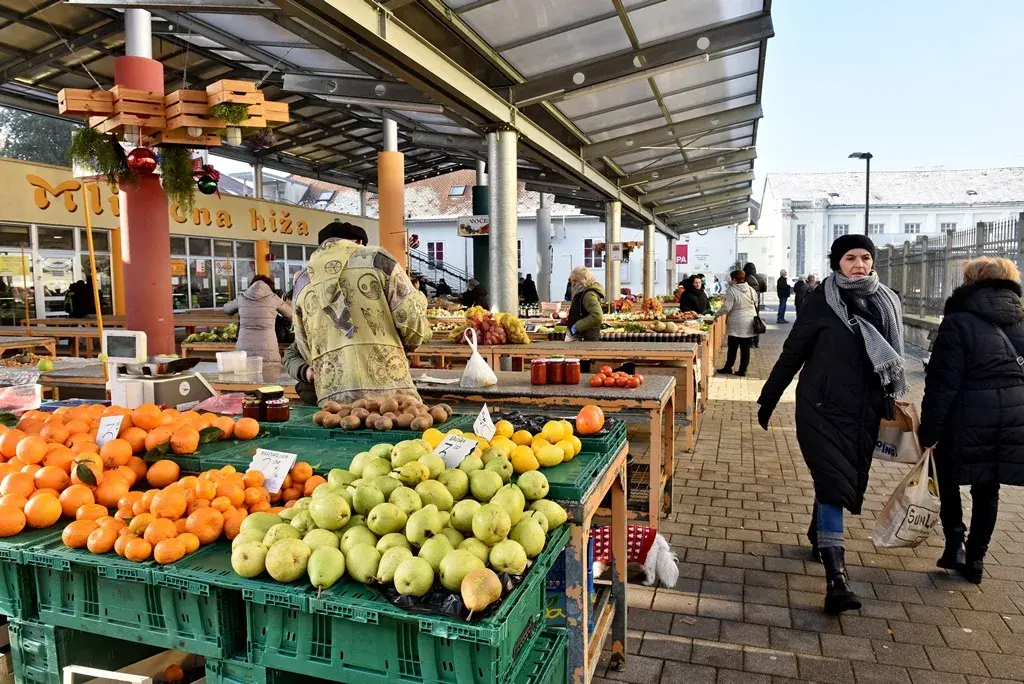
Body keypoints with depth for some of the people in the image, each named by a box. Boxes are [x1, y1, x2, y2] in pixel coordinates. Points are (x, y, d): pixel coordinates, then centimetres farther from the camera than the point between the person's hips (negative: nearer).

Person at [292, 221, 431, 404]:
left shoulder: (302, 281, 17)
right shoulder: (375, 258, 6)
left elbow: (306, 350, 18)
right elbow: (412, 320, 0)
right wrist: (400, 345, 19)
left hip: (332, 394, 4)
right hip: (387, 387, -3)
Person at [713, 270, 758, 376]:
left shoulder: (731, 290, -13)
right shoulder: (751, 290, 5)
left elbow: (726, 307, -15)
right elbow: (756, 305, 13)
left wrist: (716, 315, -1)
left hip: (736, 325, -4)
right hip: (749, 325, 4)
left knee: (732, 348, 6)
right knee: (745, 348, 7)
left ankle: (728, 368, 16)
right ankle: (742, 370, 11)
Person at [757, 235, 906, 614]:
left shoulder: (887, 303, 7)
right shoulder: (822, 301, -7)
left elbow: (893, 356, 15)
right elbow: (793, 352, -4)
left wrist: (893, 403, 13)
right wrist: (768, 399, -2)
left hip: (864, 412, 5)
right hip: (823, 408, -5)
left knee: (849, 480, 15)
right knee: (833, 481, -10)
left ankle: (819, 534, 41)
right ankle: (836, 577, -10)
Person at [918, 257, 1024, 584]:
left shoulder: (958, 323, -11)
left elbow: (942, 383, -14)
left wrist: (928, 430, -9)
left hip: (970, 418, -5)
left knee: (948, 477, 19)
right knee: (987, 489, 17)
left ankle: (955, 542, 12)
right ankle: (975, 558, 24)